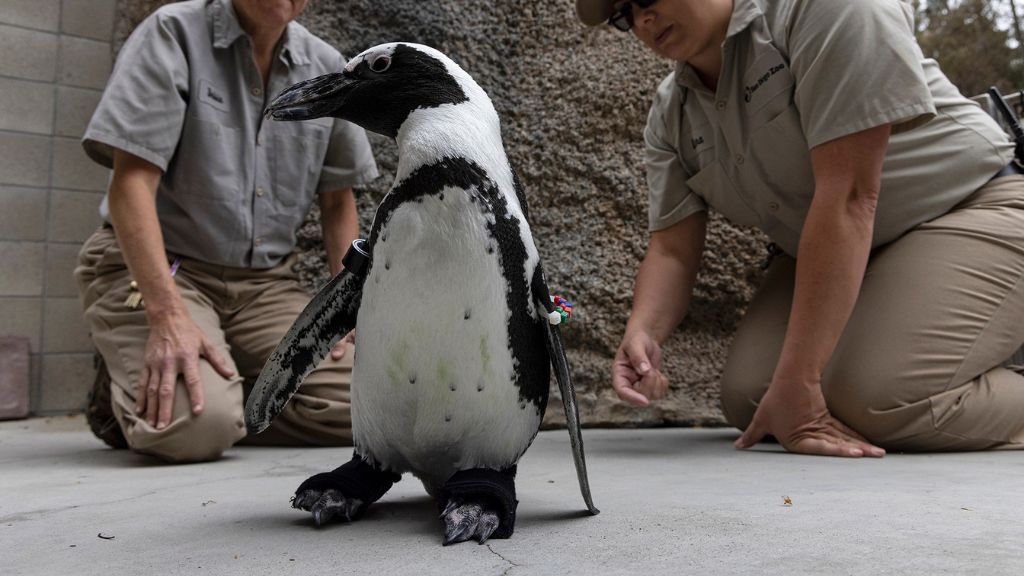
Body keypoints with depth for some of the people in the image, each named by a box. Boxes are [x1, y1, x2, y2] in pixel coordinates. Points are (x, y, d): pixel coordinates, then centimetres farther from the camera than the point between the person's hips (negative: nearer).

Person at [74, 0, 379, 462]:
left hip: (266, 281, 5)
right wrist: (167, 314, -27)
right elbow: (131, 181, -16)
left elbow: (338, 202, 11)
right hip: (155, 268, -4)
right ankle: (148, 389, 6)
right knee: (197, 427, -29)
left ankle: (224, 392, 8)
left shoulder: (328, 69, 5)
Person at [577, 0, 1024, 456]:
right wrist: (642, 332, -27)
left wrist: (799, 380, -33)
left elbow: (849, 195, -30)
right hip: (824, 258, 7)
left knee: (878, 404, -28)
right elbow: (672, 249, -3)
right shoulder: (669, 117, -2)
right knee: (747, 401, -11)